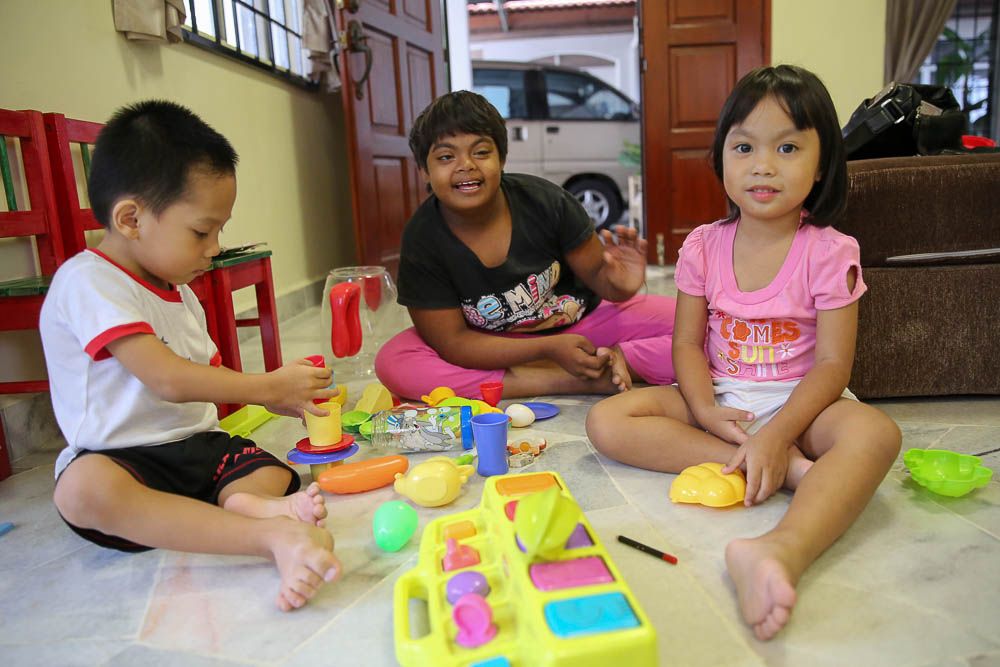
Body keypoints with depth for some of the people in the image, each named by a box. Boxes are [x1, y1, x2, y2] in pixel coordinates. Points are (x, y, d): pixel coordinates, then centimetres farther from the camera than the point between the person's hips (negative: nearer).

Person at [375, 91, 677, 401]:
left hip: (581, 321, 0)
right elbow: (452, 343, -19)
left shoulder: (545, 201, -19)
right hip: (494, 347, 1)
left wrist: (619, 284, -32)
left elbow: (596, 274, -6)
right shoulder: (421, 240, -19)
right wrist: (549, 348, -28)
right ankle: (574, 382, -25)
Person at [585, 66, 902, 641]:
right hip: (719, 401, 3)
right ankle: (788, 469, -27)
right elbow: (688, 343, 1)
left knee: (875, 434, -35)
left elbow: (833, 363, -12)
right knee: (607, 420, -21)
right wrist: (704, 408, -20)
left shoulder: (830, 252, -7)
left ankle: (782, 551, -58)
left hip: (799, 402, -2)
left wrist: (776, 434, -27)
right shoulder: (703, 247, 1)